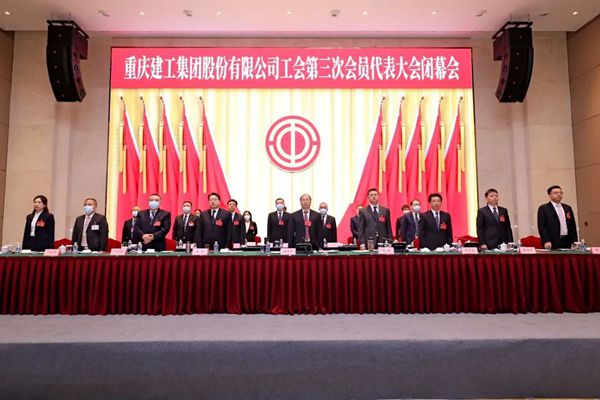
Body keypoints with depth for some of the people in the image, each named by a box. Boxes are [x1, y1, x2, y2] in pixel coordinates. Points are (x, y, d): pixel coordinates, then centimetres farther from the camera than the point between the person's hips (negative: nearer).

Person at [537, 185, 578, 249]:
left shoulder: (568, 208, 17)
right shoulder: (543, 208, 0)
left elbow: (573, 226, 17)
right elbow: (542, 227, -7)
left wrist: (574, 242, 8)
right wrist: (546, 241, -16)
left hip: (567, 243, 5)